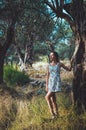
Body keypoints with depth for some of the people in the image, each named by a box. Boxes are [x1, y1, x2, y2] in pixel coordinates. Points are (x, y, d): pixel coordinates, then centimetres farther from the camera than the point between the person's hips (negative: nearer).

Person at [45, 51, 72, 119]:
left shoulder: (59, 64, 0)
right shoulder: (49, 65, 9)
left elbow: (69, 69, 7)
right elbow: (47, 76, 11)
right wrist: (46, 86, 7)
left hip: (57, 83, -5)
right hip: (50, 83, 5)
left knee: (47, 96, -16)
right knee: (53, 100, 8)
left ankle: (52, 112, -7)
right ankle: (56, 113, 19)